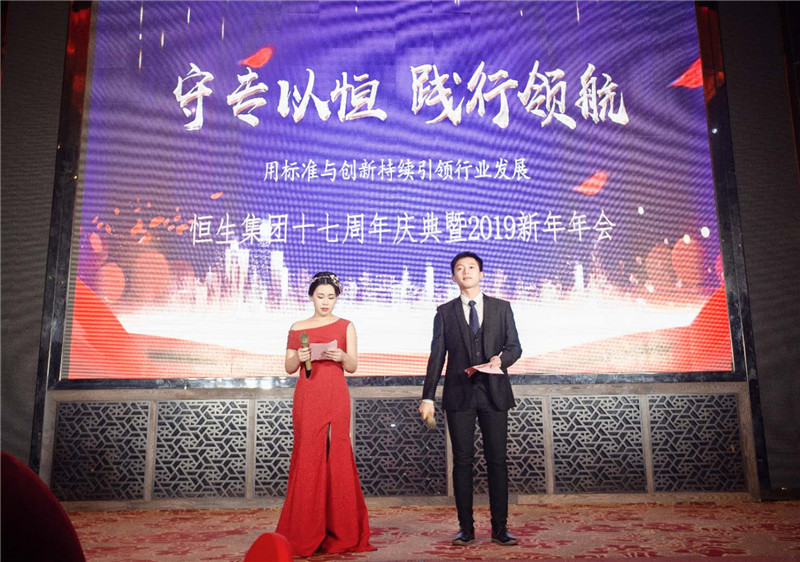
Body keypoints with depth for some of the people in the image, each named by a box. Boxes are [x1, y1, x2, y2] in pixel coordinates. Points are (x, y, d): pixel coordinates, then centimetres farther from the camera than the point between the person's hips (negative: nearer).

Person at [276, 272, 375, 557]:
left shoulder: (345, 326, 8)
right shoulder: (298, 328, 9)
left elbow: (353, 366, 2)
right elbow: (289, 368, 10)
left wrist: (340, 356, -18)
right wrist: (298, 357, -11)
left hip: (336, 398, 0)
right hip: (307, 397, 1)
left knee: (336, 458, -2)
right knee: (308, 459, -2)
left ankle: (340, 535, 9)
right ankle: (305, 536, 7)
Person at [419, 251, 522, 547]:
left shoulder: (502, 308, 10)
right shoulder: (445, 312, 9)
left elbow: (514, 346, 8)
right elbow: (437, 356, 5)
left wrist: (501, 359, -15)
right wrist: (428, 397, -2)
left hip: (494, 392, 0)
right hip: (459, 394, 0)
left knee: (497, 459, 2)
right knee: (462, 460, 3)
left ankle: (500, 527, 10)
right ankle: (466, 527, 12)